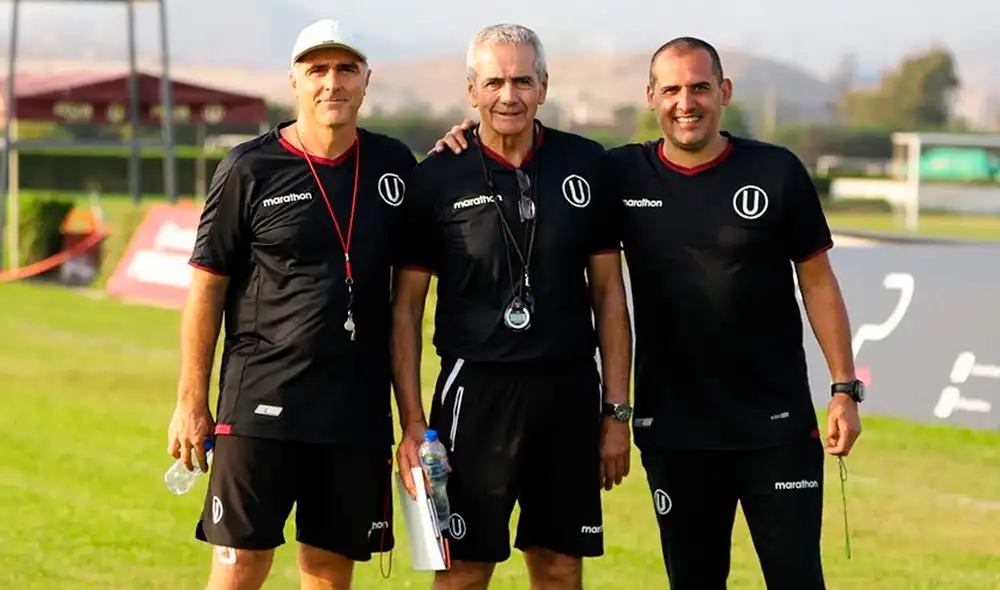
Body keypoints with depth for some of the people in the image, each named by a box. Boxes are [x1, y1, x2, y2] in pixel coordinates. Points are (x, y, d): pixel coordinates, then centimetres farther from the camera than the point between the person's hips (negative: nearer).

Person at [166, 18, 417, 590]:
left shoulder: (393, 164, 8)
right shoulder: (250, 169, -2)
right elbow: (206, 289, 0)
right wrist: (192, 403, -2)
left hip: (358, 407, 3)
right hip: (262, 401, -3)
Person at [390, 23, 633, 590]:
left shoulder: (587, 165, 6)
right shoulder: (438, 177, -1)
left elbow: (608, 292, 9)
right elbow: (406, 307, 2)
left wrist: (618, 411, 5)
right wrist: (411, 420, -5)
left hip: (571, 392, 3)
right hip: (477, 389, -2)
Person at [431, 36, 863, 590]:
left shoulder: (775, 172, -2)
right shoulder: (622, 175, 1)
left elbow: (817, 283, 3)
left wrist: (844, 388, -1)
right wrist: (471, 150, -6)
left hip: (776, 425, -2)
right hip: (672, 431, 2)